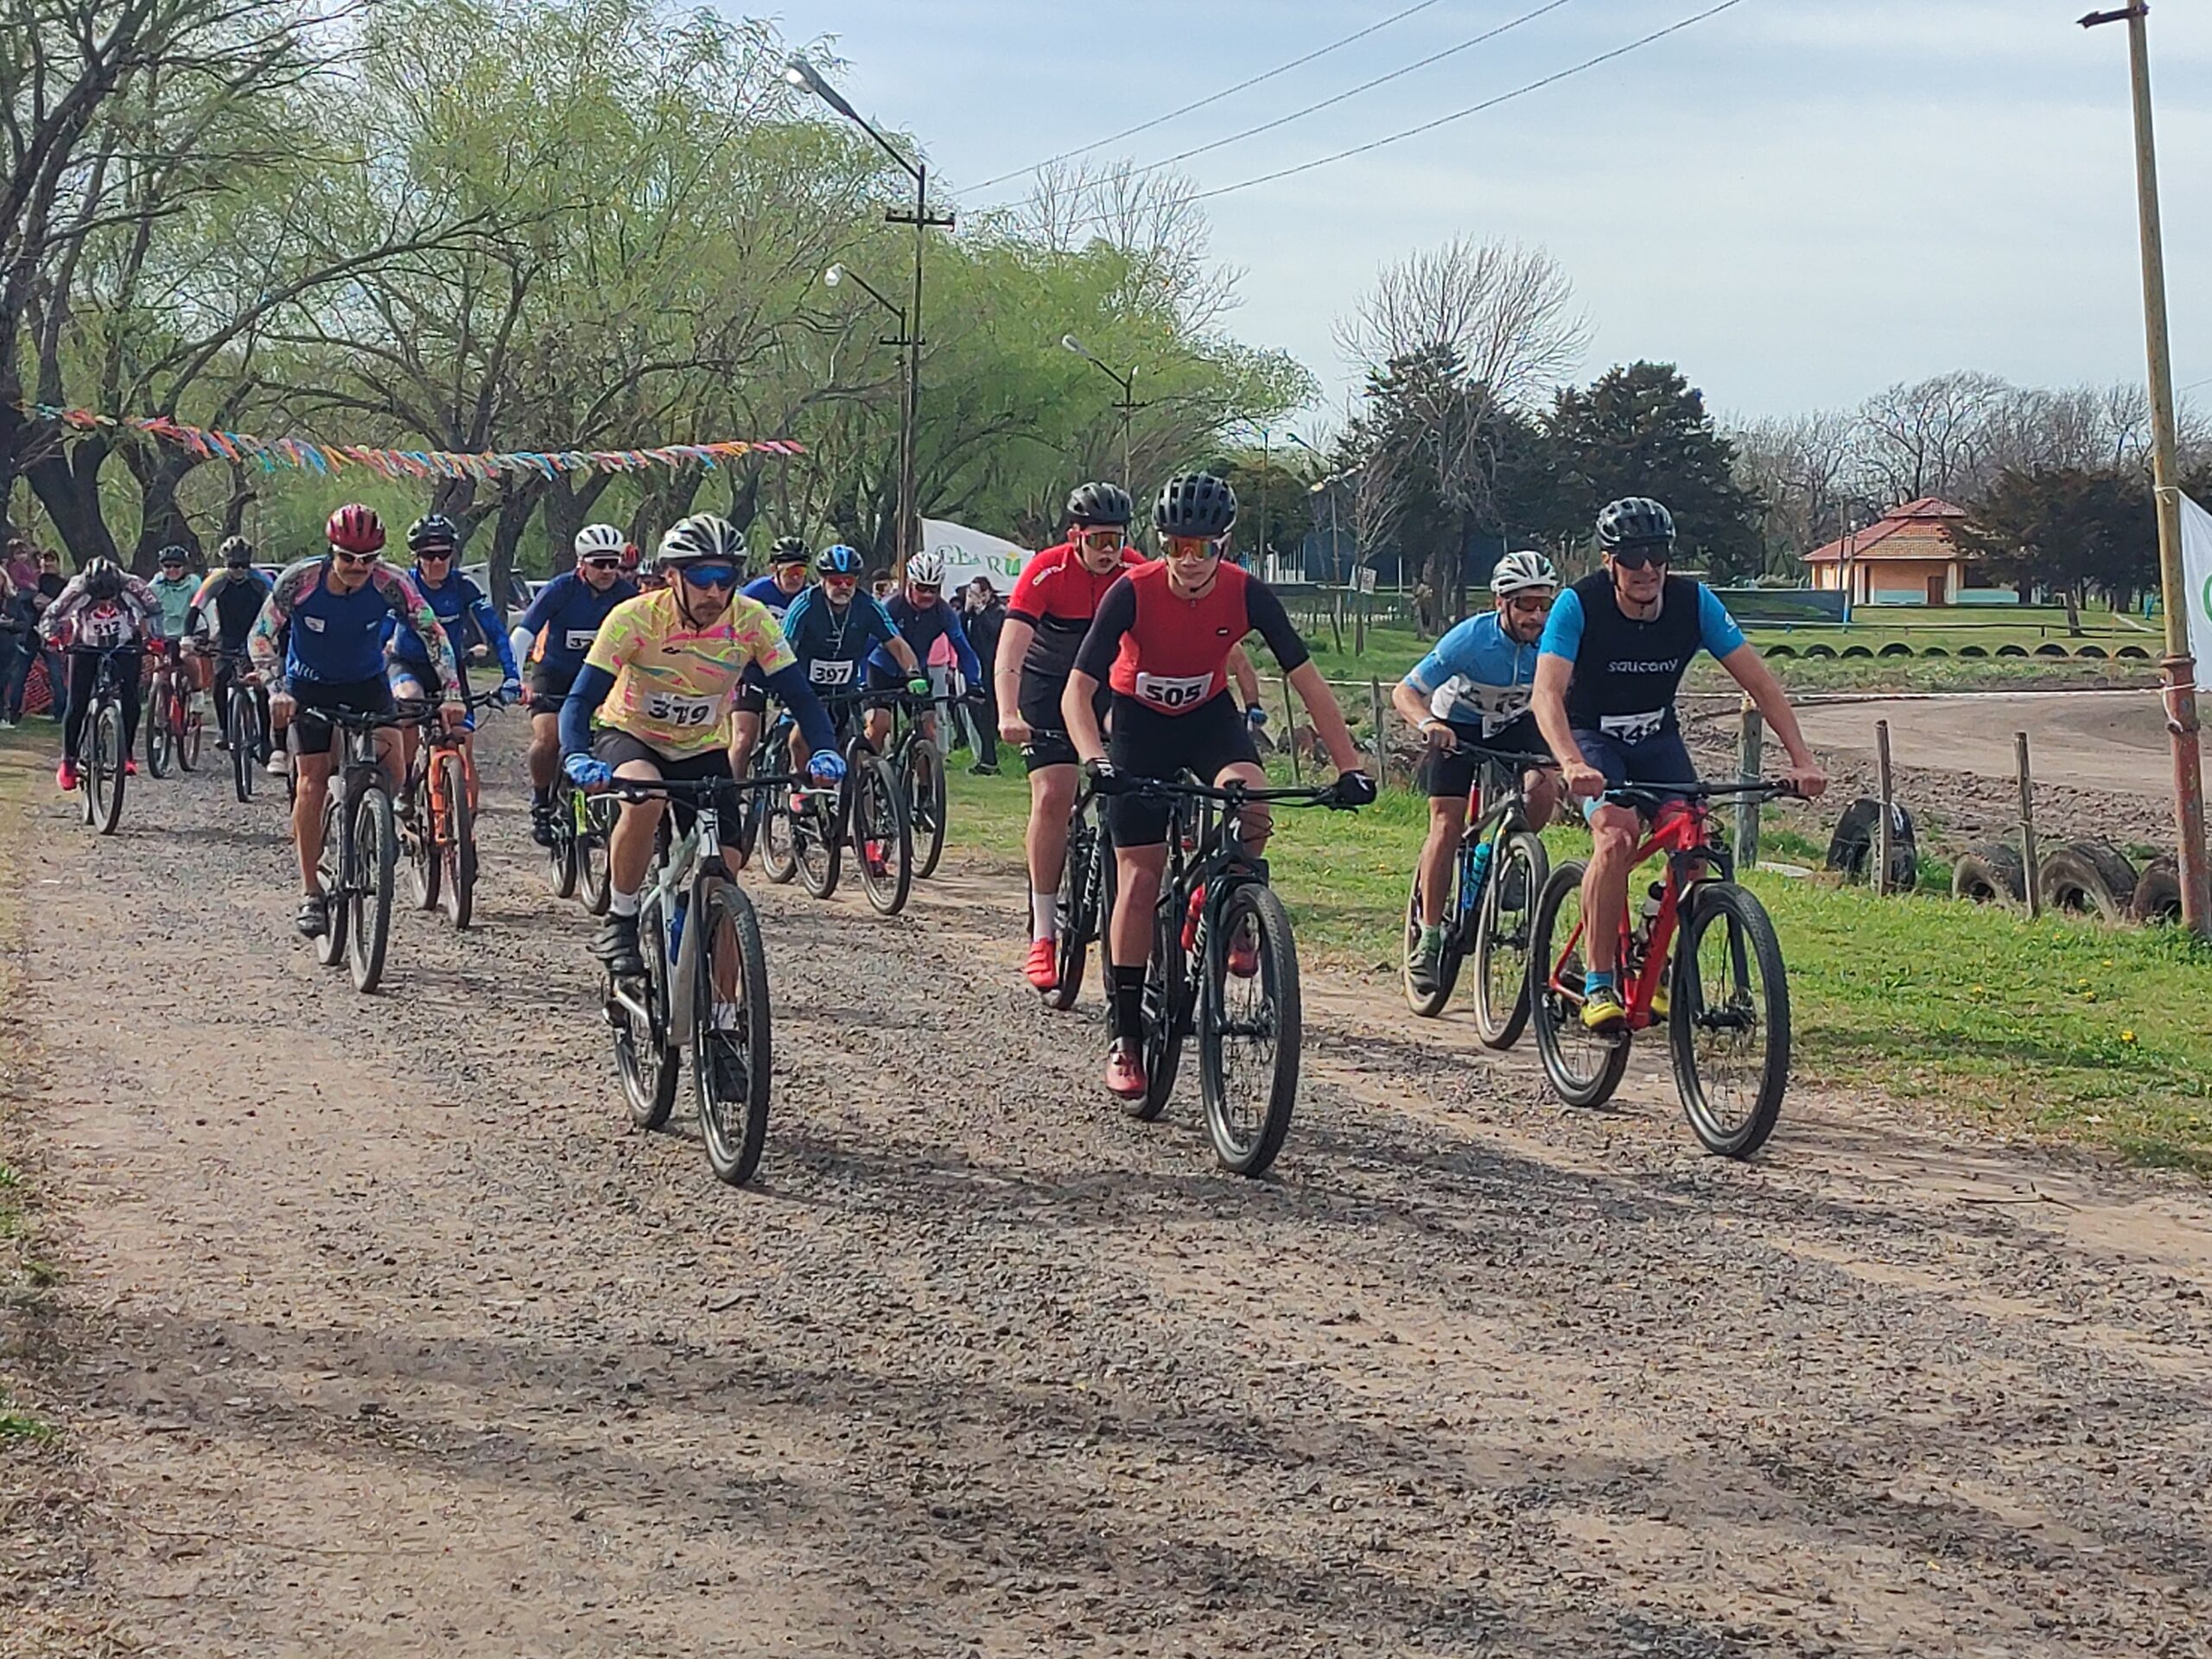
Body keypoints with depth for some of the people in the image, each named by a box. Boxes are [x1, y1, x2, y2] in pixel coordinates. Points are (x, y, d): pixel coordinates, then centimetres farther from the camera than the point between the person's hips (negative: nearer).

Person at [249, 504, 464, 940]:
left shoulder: (390, 583, -21)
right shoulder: (299, 580, -24)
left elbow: (433, 633, -18)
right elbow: (260, 635, -18)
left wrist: (451, 693, -28)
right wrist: (276, 689, -33)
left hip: (366, 683, 1)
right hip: (309, 687, -1)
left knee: (391, 764, -20)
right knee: (313, 781, -10)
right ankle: (310, 893, -4)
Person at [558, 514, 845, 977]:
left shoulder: (751, 621, -20)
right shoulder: (635, 618, -27)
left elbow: (799, 696, -19)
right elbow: (580, 700, -30)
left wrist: (825, 752, -38)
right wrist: (578, 758, -50)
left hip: (701, 751, 3)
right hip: (628, 735, -3)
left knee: (725, 865, -11)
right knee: (645, 798, -36)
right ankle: (619, 922, -18)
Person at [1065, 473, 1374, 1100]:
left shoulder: (1246, 593, -21)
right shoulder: (1133, 592, -26)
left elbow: (1306, 679, -17)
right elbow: (1077, 690, -29)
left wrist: (1349, 765, -25)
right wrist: (1095, 760, -47)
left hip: (1209, 716, 1)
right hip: (1140, 722, -1)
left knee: (1250, 805, -31)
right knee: (1140, 875, -7)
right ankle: (1126, 1039, 0)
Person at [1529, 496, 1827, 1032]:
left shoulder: (1694, 602, -17)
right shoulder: (1579, 604, -26)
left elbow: (1759, 681, -16)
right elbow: (1547, 693, -36)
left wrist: (1802, 759, -27)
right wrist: (1572, 765, -54)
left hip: (1657, 739, 4)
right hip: (1593, 738, -3)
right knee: (1617, 837, -29)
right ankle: (1597, 986, -21)